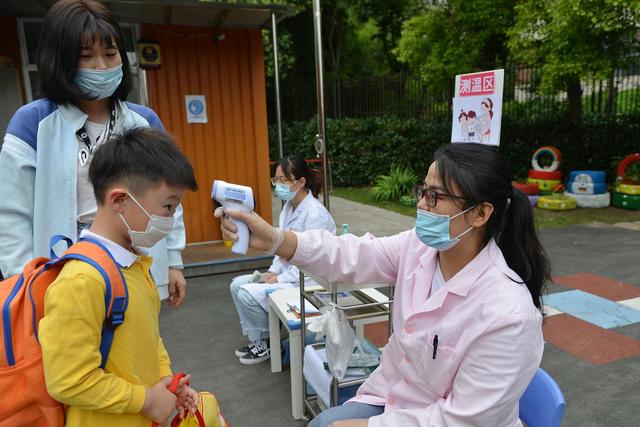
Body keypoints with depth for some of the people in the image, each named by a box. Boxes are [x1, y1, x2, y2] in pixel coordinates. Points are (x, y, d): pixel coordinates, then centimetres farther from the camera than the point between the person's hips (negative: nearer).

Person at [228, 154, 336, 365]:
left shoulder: (315, 214, -22)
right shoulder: (289, 206, 5)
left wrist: (281, 279, -17)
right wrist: (273, 271, 0)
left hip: (307, 281, -9)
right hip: (288, 272, 9)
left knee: (248, 294, -17)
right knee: (237, 285, 3)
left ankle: (262, 344, 7)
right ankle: (257, 339, 15)